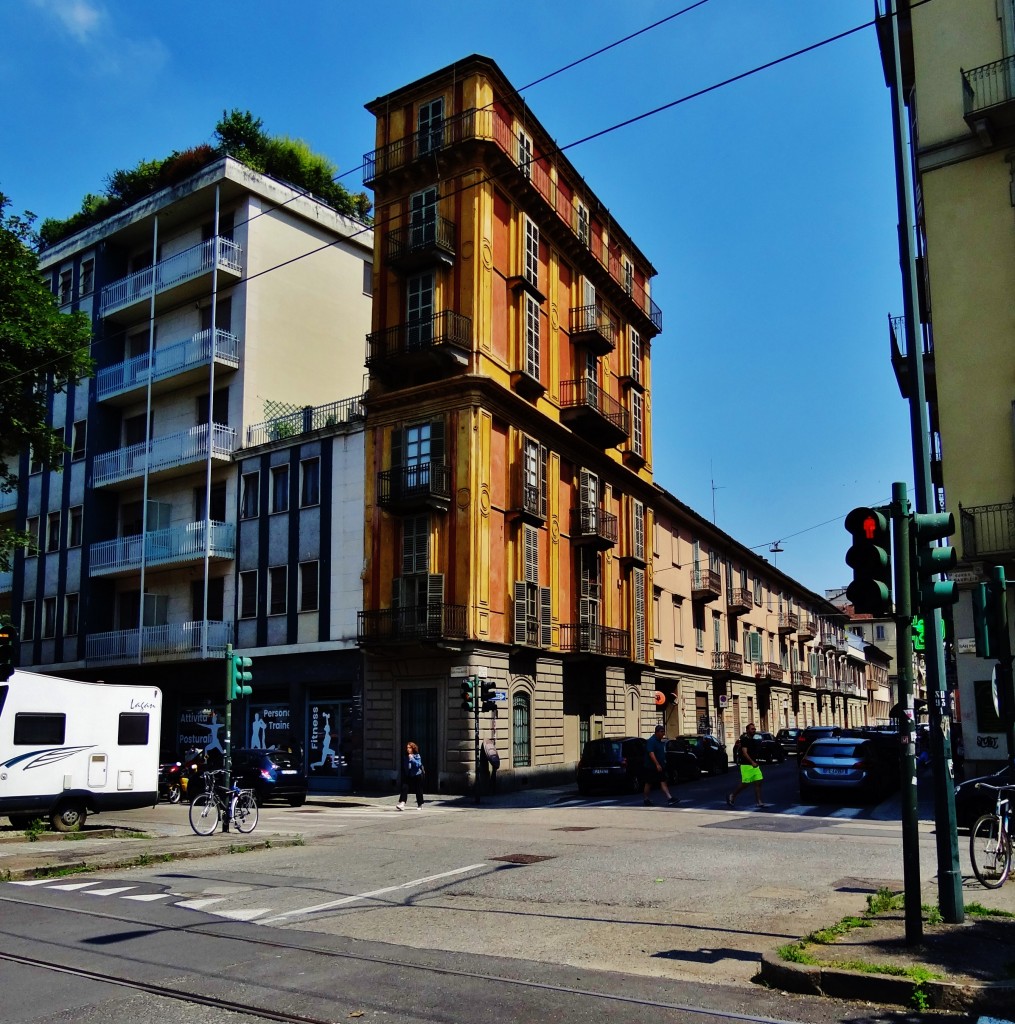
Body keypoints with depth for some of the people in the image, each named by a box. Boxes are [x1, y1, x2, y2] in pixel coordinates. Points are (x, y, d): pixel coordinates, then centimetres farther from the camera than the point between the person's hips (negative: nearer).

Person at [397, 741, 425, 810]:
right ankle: (402, 804, -20)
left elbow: (418, 764, -20)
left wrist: (412, 759, -26)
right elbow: (404, 767, 15)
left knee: (418, 791, 6)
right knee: (404, 788, -13)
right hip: (408, 776, 4)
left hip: (417, 776, -4)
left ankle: (420, 805, 22)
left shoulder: (417, 756, -7)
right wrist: (403, 775, 13)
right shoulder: (406, 757, 8)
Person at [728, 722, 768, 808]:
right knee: (745, 784, -4)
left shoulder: (754, 741, 13)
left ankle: (759, 802, 1)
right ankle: (732, 796, 14)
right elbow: (744, 752, -22)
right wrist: (752, 762, -31)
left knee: (758, 782, 0)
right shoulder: (744, 740, -12)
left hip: (754, 765, 8)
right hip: (746, 765, -8)